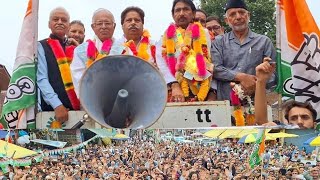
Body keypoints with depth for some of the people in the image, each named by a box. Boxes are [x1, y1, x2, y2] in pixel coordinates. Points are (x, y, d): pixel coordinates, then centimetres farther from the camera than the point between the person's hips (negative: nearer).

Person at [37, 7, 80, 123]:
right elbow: (41, 79, -9)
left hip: (78, 108, 4)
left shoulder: (74, 49, 15)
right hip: (51, 109, -4)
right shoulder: (41, 47, 1)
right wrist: (57, 105, -19)